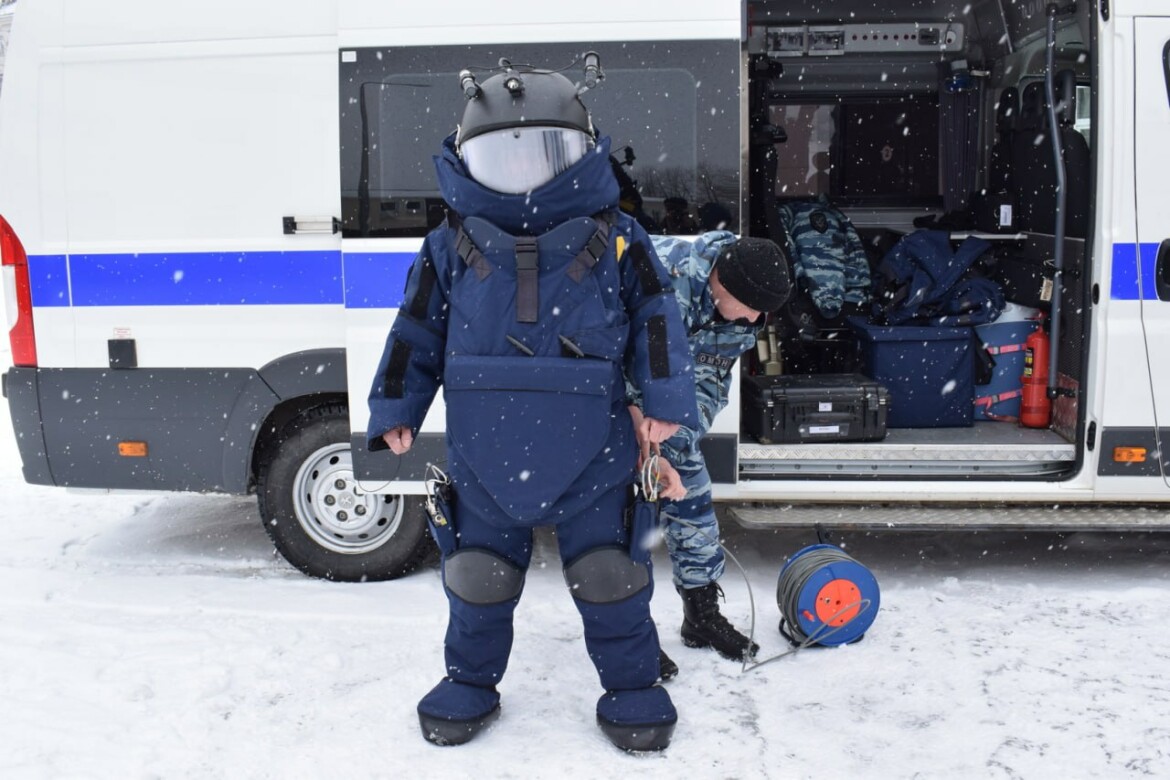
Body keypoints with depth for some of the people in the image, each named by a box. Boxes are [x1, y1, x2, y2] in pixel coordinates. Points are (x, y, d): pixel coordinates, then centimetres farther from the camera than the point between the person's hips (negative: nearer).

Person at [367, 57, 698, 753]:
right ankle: (471, 683, 36)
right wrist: (395, 413, 5)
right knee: (477, 581, 14)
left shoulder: (617, 242, -4)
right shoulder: (451, 250, 0)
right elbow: (416, 335, 7)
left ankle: (633, 686, 29)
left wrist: (667, 404, -8)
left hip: (592, 461, -1)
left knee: (609, 581, 8)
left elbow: (656, 322, 1)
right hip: (485, 463, 2)